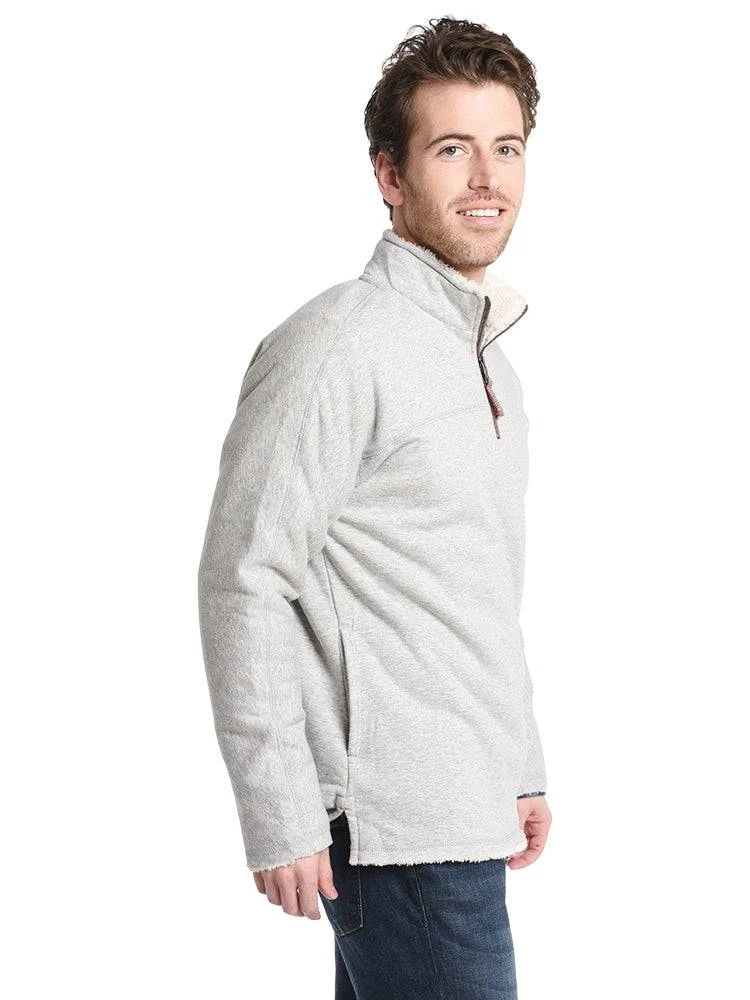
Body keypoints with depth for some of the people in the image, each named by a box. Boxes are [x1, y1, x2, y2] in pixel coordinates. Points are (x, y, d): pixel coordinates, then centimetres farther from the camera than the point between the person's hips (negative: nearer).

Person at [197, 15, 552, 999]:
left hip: (466, 807, 9)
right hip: (399, 821, -9)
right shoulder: (337, 347, -13)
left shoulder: (484, 354, 16)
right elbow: (243, 582, -16)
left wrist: (523, 767, 21)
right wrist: (280, 816, -17)